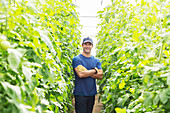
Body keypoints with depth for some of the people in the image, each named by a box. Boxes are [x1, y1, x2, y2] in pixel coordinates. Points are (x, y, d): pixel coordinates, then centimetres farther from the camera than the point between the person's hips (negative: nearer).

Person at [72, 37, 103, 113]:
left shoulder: (96, 60, 10)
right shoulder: (77, 59, -5)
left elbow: (100, 76, -1)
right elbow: (80, 74, -19)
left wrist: (86, 72, -14)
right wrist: (95, 70, -8)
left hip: (92, 93, 5)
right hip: (80, 93, -5)